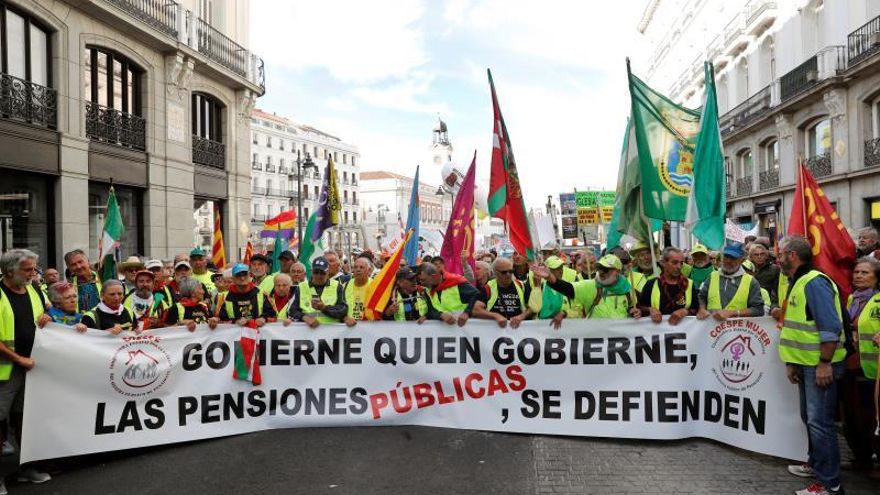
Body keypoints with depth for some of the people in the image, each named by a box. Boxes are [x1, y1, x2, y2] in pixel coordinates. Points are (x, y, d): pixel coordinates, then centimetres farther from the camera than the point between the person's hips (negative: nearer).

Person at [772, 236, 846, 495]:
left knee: (820, 422, -6)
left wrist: (824, 363, -24)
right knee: (810, 417, 19)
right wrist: (793, 362, 18)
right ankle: (816, 464, 33)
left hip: (820, 364, -10)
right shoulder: (799, 283, 14)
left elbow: (830, 327, -22)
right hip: (806, 363, 10)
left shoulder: (814, 282, -17)